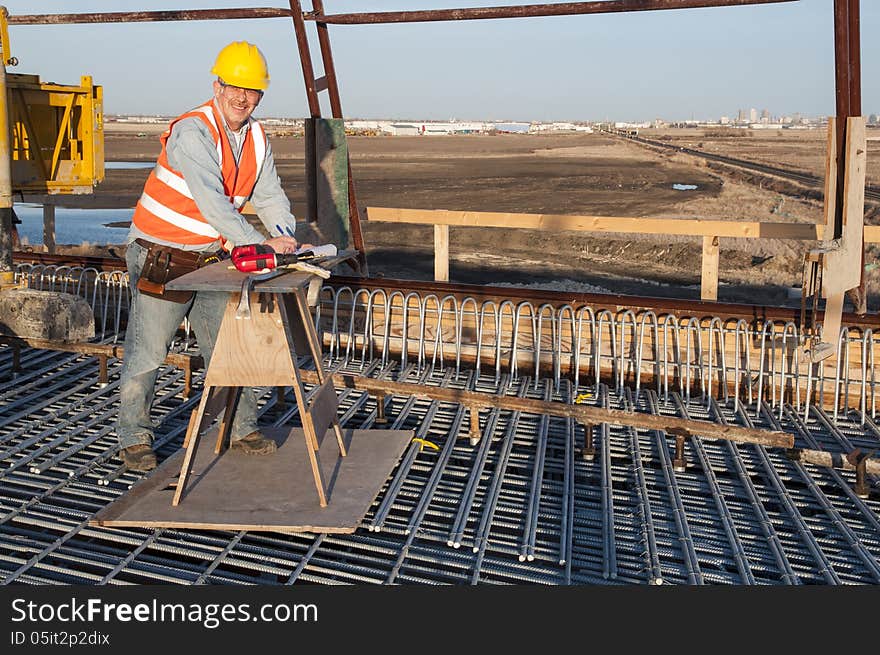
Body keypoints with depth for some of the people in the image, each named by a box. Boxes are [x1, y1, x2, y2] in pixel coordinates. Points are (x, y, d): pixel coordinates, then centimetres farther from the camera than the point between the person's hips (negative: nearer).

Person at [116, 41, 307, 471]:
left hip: (210, 257, 7)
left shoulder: (257, 138, 4)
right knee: (147, 350, 0)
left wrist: (285, 235, -15)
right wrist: (257, 242, -40)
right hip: (160, 255, -7)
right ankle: (133, 436, 17)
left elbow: (269, 195, 4)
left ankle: (241, 428, 23)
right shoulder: (192, 132, -21)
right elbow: (209, 199, -32)